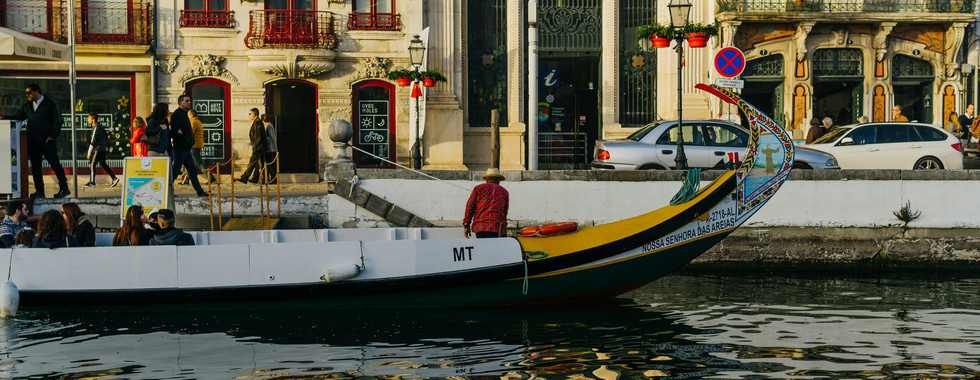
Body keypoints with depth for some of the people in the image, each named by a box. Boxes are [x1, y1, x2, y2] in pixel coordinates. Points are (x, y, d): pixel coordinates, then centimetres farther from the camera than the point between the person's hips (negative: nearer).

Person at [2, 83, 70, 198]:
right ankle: (39, 191, 10)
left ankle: (64, 188, 1)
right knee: (35, 166, 5)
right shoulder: (27, 106, 15)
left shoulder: (50, 104, -2)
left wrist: (52, 135, -11)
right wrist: (5, 117, 3)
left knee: (55, 164, -5)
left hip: (47, 141, -6)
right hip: (33, 141, 6)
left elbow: (58, 120, -5)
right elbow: (18, 116, 20)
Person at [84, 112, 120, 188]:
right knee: (103, 164, 13)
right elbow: (106, 135, 21)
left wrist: (89, 153, -15)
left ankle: (92, 182, 1)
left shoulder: (95, 128, -16)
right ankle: (114, 178, 9)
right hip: (103, 149, 9)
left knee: (92, 164, -2)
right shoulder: (101, 127, 10)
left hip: (97, 150, -9)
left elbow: (92, 142, -18)